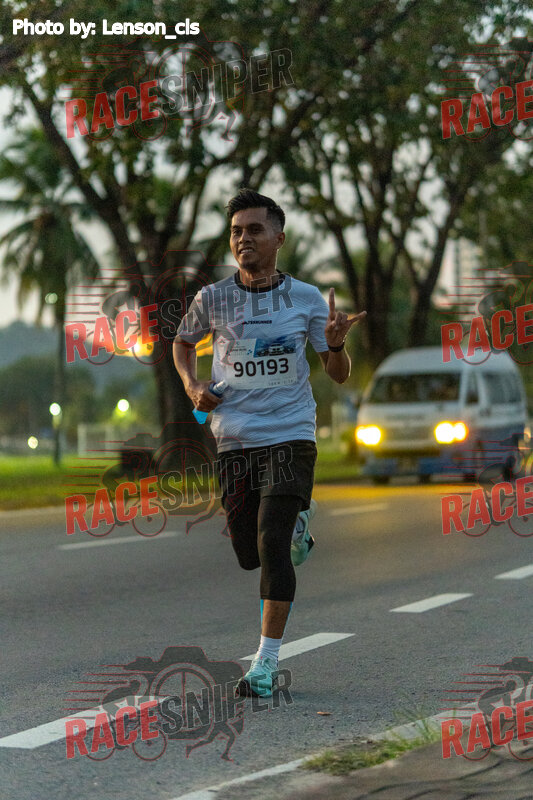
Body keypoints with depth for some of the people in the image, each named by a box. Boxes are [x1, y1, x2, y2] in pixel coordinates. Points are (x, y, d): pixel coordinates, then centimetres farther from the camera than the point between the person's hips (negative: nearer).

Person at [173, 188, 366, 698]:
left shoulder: (306, 299, 0)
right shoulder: (212, 300, 1)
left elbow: (339, 375, 7)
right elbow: (182, 342, 22)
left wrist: (336, 344, -16)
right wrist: (191, 385, 2)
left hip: (290, 436, -2)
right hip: (233, 441, 2)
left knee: (272, 545, -15)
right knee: (249, 554, 8)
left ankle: (266, 663, -10)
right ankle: (296, 524, 44)